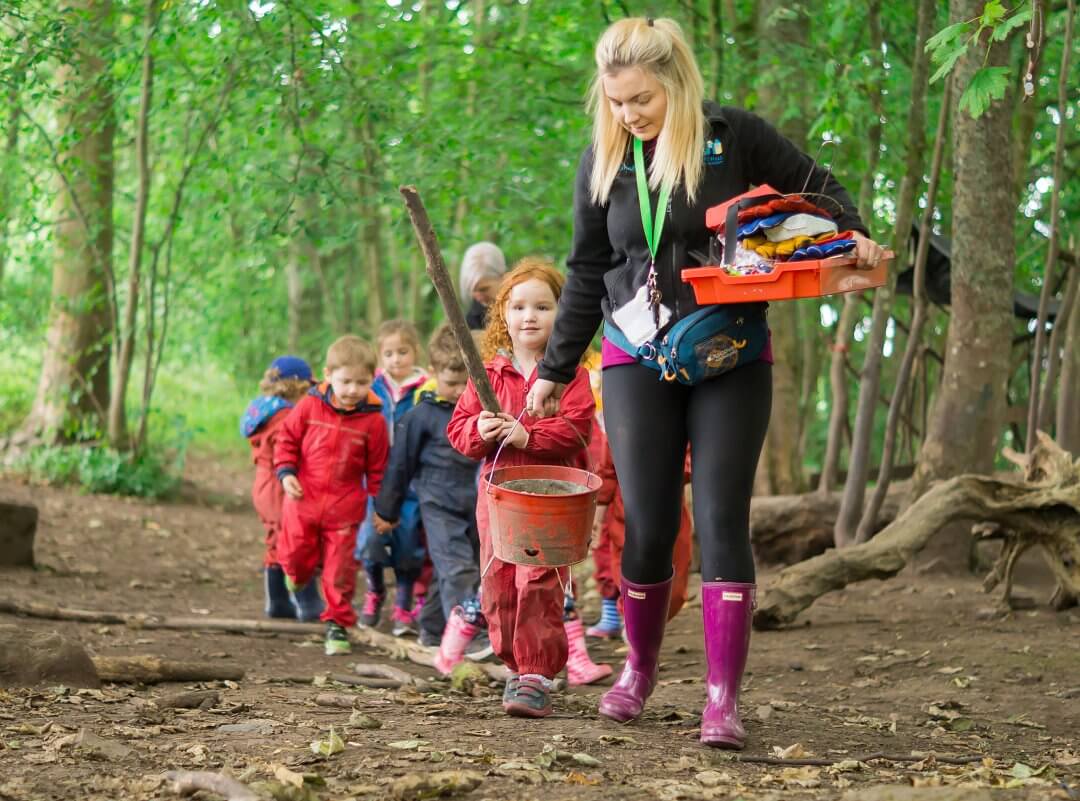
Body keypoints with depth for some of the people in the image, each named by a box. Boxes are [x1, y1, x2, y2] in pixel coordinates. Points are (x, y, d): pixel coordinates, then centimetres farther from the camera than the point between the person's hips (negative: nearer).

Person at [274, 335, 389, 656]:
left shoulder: (373, 420, -5)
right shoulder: (309, 407, -5)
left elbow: (378, 467, 2)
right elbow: (288, 440, 6)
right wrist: (286, 472, -8)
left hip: (345, 509, -1)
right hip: (304, 501, 1)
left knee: (340, 570, 1)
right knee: (295, 554, 10)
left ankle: (337, 624, 13)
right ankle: (298, 574, 46)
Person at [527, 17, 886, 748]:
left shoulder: (734, 137, -7)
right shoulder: (604, 161, 1)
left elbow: (816, 186, 6)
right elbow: (586, 274, 10)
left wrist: (852, 234, -15)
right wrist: (556, 372, 13)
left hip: (732, 363, -2)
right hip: (637, 362, 2)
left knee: (722, 522, -7)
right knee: (648, 526, -1)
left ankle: (725, 697, -4)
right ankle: (640, 670, 23)